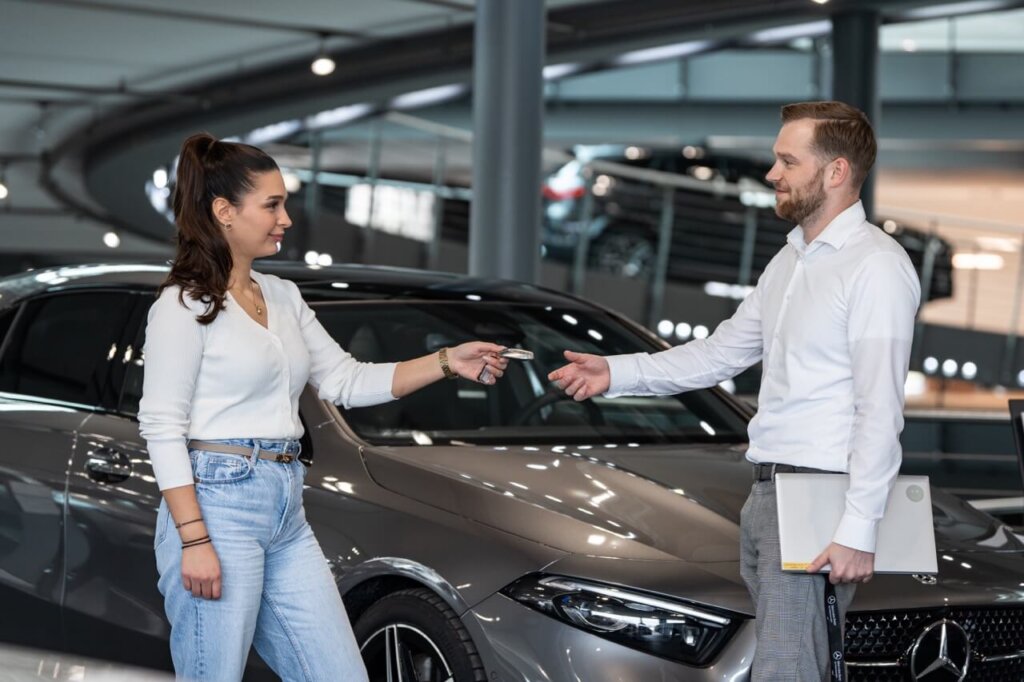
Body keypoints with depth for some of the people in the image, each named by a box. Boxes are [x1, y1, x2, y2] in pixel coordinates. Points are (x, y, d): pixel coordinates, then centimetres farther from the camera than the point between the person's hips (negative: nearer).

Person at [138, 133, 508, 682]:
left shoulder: (283, 297, 15)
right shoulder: (184, 305, -8)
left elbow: (345, 381, 16)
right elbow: (162, 428, -12)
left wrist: (446, 362, 5)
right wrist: (194, 540, -18)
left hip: (286, 513, 8)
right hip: (217, 507, -8)